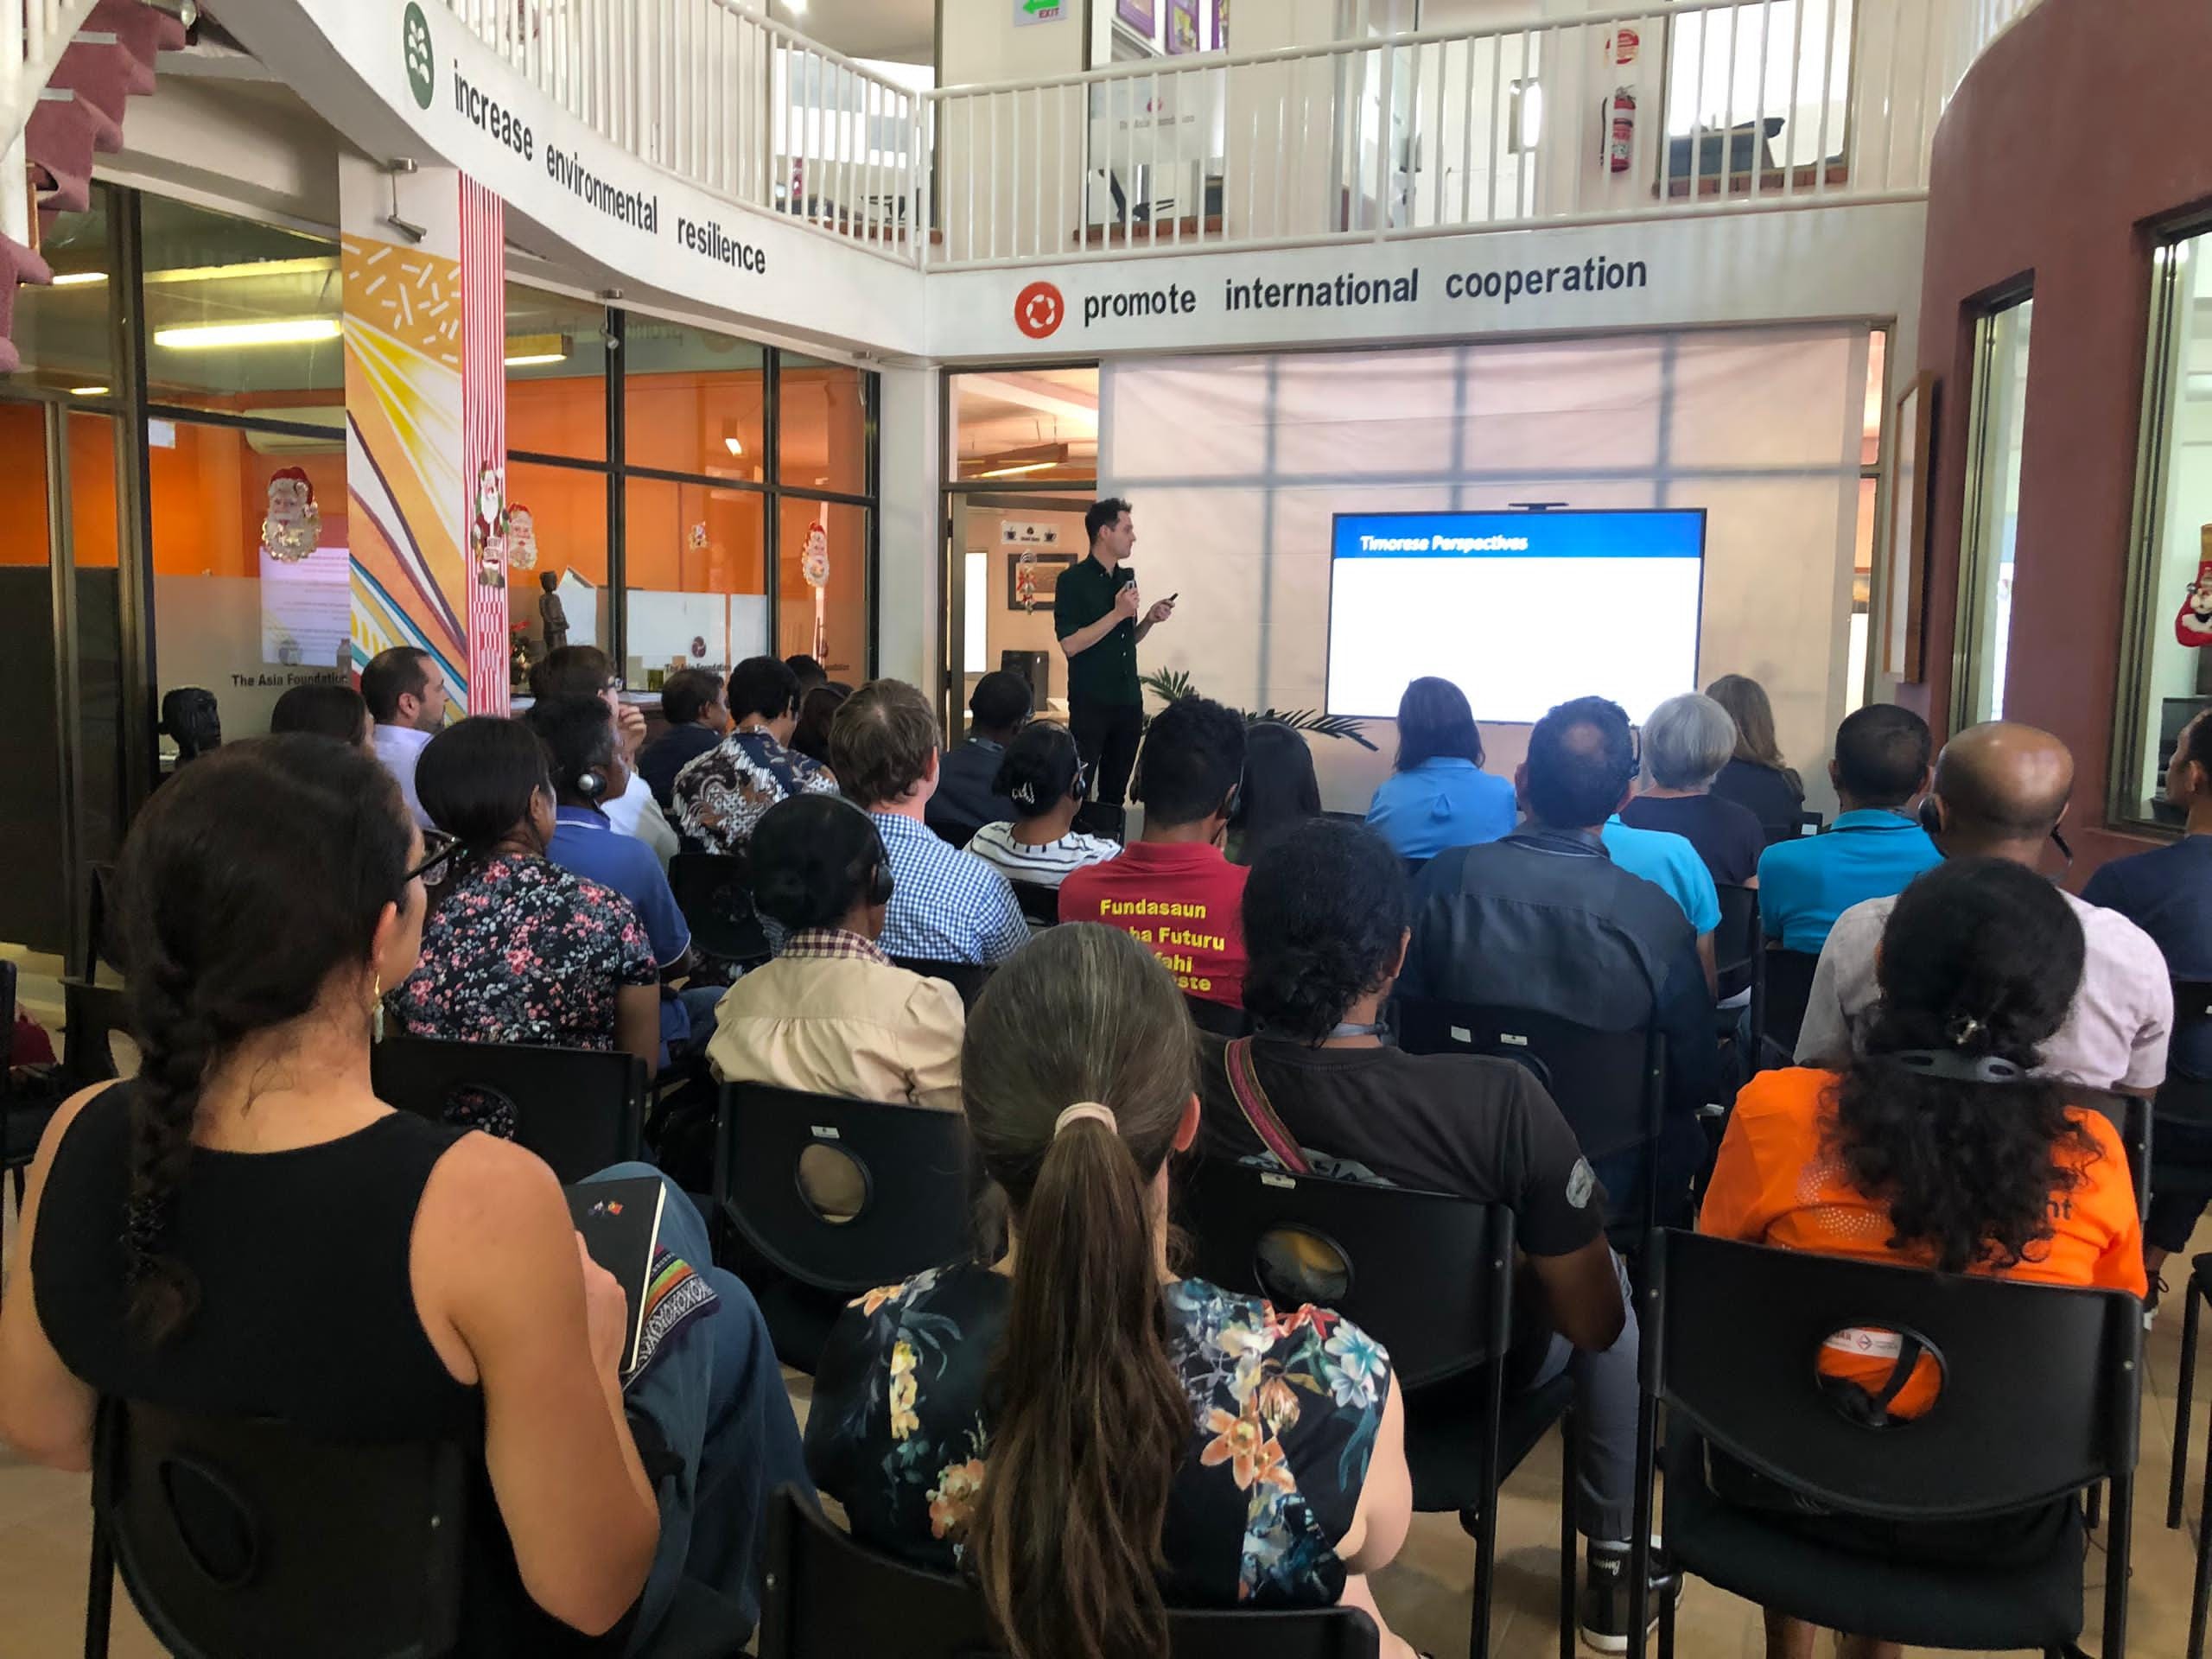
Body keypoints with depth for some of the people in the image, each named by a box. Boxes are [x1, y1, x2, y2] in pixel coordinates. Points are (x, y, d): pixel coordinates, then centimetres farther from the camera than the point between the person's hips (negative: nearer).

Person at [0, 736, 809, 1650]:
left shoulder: (79, 1139, -20)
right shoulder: (480, 1197, -38)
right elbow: (588, 1591, -28)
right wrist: (587, 1348, -12)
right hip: (474, 1619, -5)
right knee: (721, 1309, 20)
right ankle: (727, 1607, 45)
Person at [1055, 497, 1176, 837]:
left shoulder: (1127, 578, 13)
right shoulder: (1073, 580, -8)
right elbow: (1070, 643, -17)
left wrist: (1150, 620, 3)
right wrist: (1117, 613, -17)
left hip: (1129, 702, 7)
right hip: (1090, 704, -7)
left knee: (1115, 791, 10)